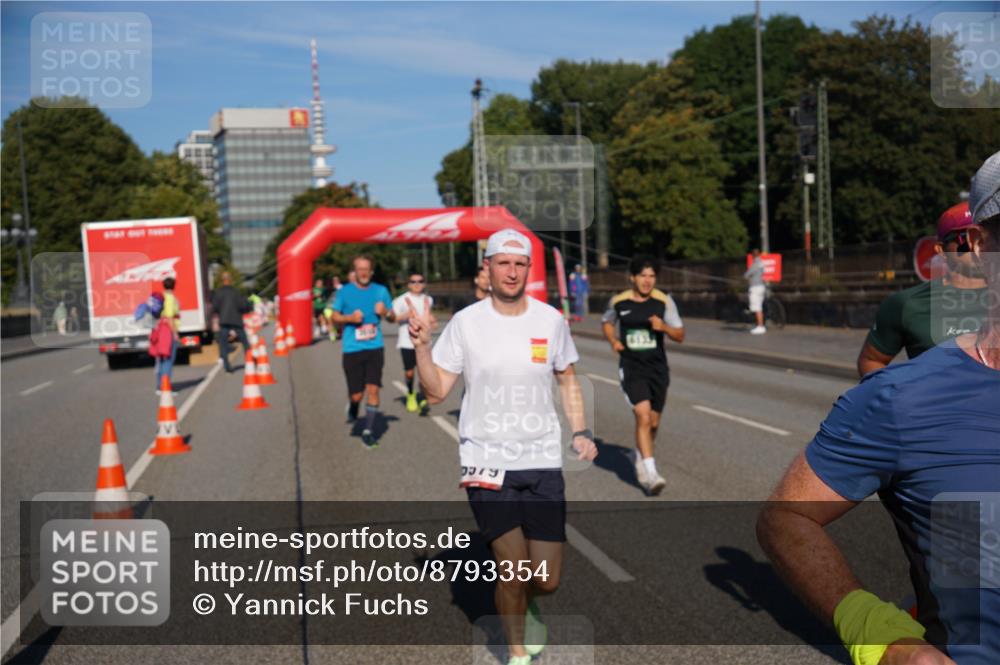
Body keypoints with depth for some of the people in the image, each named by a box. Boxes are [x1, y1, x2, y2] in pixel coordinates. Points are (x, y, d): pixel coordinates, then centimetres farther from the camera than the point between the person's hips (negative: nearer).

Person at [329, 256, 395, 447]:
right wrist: (350, 318, -13)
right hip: (352, 349, -1)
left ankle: (369, 430, 4)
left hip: (375, 348, 1)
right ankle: (353, 408, 37)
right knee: (357, 394, 1)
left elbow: (393, 317, 13)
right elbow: (335, 317, 7)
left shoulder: (381, 291, 5)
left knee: (373, 389, -8)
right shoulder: (345, 292, 1)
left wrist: (385, 312, -10)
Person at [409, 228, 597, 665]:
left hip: (543, 462, 2)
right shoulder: (465, 323, -4)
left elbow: (567, 380, 15)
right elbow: (436, 392, -5)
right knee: (513, 568, -6)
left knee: (547, 579, 3)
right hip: (486, 460, -2)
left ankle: (526, 605, 41)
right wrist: (421, 343, -18)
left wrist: (580, 432, 2)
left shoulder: (550, 320, 2)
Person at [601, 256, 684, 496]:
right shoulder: (618, 302, -3)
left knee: (653, 422, 12)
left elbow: (680, 336, -1)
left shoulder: (664, 301, -4)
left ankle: (638, 457, 40)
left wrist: (664, 327, -21)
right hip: (631, 368, -2)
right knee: (643, 416, -19)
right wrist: (613, 341, 0)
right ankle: (650, 472, -17)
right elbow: (606, 322, 19)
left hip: (658, 368, 2)